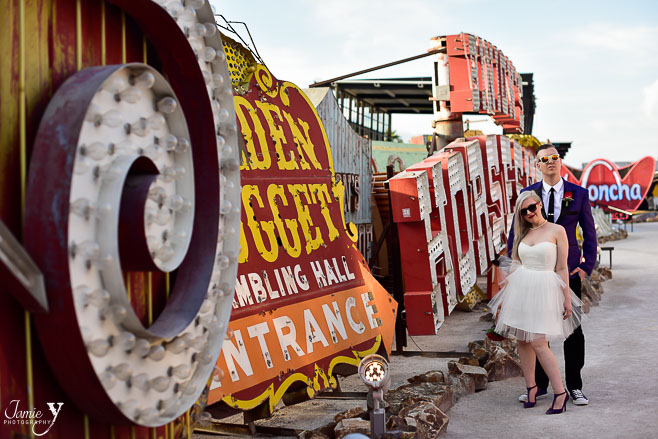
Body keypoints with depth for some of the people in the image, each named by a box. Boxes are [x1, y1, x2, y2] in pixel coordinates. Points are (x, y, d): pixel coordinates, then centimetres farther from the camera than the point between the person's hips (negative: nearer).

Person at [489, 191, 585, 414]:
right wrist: (503, 297, 11)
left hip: (544, 289, -5)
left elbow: (562, 268, -2)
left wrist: (567, 298, -4)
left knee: (538, 343, -12)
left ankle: (560, 392, -3)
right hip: (520, 288, 5)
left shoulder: (557, 231, -2)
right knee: (522, 340, 6)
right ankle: (531, 387, 20)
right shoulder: (522, 234, 11)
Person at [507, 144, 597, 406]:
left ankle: (574, 386, 17)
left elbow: (589, 234, 6)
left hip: (569, 270, -1)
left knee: (573, 329, 5)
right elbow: (515, 232, 9)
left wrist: (587, 266, -2)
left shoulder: (579, 194, 3)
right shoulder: (528, 194, 5)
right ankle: (539, 385, 18)